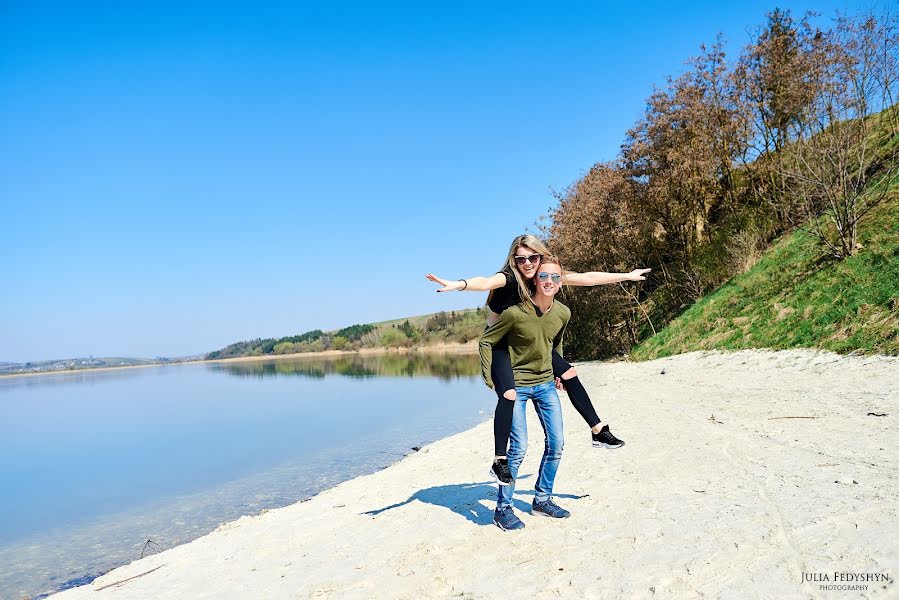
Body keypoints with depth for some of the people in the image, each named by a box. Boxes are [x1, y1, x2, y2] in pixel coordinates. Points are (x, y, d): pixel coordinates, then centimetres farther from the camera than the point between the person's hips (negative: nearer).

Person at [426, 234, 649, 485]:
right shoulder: (508, 278, -26)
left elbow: (587, 278, 0)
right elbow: (486, 282, -48)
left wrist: (627, 276, 7)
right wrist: (459, 284, -70)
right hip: (499, 344, -7)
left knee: (569, 374, 5)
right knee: (509, 394, -25)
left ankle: (599, 432, 21)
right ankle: (499, 462, -14)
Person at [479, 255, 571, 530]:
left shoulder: (563, 313, -4)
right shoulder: (516, 313, -22)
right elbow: (485, 342, -11)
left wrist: (557, 373, 16)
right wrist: (491, 380, -13)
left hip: (546, 384, 6)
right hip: (516, 385, -6)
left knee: (556, 444, 6)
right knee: (519, 447, -9)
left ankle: (542, 499, 25)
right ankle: (503, 508, 7)